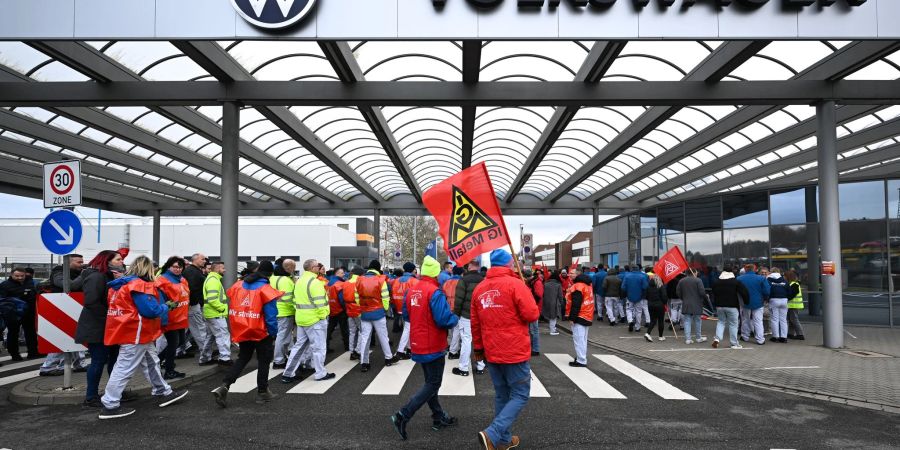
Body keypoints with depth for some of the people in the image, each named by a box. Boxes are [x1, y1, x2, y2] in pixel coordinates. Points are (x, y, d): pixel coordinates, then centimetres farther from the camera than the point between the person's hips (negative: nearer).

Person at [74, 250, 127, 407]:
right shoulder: (96, 277, -17)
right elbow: (91, 302, -26)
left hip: (109, 327, 9)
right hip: (97, 327, -9)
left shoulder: (110, 277, 12)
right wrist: (107, 316, -17)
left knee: (115, 359, 13)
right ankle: (91, 397, 8)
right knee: (99, 361, -4)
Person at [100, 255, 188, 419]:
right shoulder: (139, 285, -18)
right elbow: (150, 310, -23)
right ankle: (110, 406, 3)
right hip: (135, 334, -11)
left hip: (130, 332, 11)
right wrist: (167, 306, -5)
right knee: (125, 368, -4)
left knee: (151, 362, 18)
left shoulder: (123, 284, 13)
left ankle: (164, 393, 27)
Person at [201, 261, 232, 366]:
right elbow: (212, 299, -26)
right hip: (216, 314, -11)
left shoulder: (212, 278, 19)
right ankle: (225, 358, -9)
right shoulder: (213, 280, -16)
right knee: (223, 335, -8)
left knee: (210, 337, 15)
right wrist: (222, 308, -18)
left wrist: (222, 308, 13)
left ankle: (205, 359, 20)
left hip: (211, 314, 11)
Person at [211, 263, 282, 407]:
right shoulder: (266, 289, -15)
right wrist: (273, 334, -5)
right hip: (261, 333, -5)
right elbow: (271, 316, -16)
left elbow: (232, 309, 7)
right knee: (264, 361, 11)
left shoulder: (238, 285, 3)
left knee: (242, 359, 17)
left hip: (242, 331, 5)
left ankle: (224, 387, 2)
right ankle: (262, 392, 19)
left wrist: (235, 330, 15)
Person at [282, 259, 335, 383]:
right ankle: (321, 374, 9)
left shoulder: (299, 281, 12)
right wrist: (323, 316, -10)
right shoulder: (314, 282, -17)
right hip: (314, 319, -9)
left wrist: (300, 312, 19)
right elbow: (320, 302, -20)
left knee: (299, 346, 14)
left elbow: (295, 299, 16)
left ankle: (288, 373, 16)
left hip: (301, 318, 9)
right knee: (318, 347, 2)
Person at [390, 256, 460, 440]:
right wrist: (455, 319, -5)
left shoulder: (411, 291, 2)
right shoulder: (435, 292, -20)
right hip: (433, 346, -8)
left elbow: (406, 316, 12)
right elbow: (444, 319, -25)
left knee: (430, 380, 19)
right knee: (433, 384, 2)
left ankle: (439, 417, 29)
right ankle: (403, 415, -6)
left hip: (418, 345, 8)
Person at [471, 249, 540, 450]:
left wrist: (478, 348, 20)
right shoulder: (515, 284, -13)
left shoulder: (479, 288, 5)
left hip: (491, 352, 6)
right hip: (515, 351, -6)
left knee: (501, 395, 18)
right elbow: (532, 314, -15)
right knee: (520, 396, 3)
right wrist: (520, 310, 6)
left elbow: (475, 323, 10)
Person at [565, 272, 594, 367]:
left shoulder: (578, 286, -18)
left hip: (579, 317, -10)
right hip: (587, 316, 10)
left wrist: (572, 317, -17)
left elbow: (576, 304, -22)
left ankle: (581, 361, -4)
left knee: (578, 339, -6)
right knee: (583, 339, 17)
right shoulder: (587, 284, 13)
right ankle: (581, 359, 25)